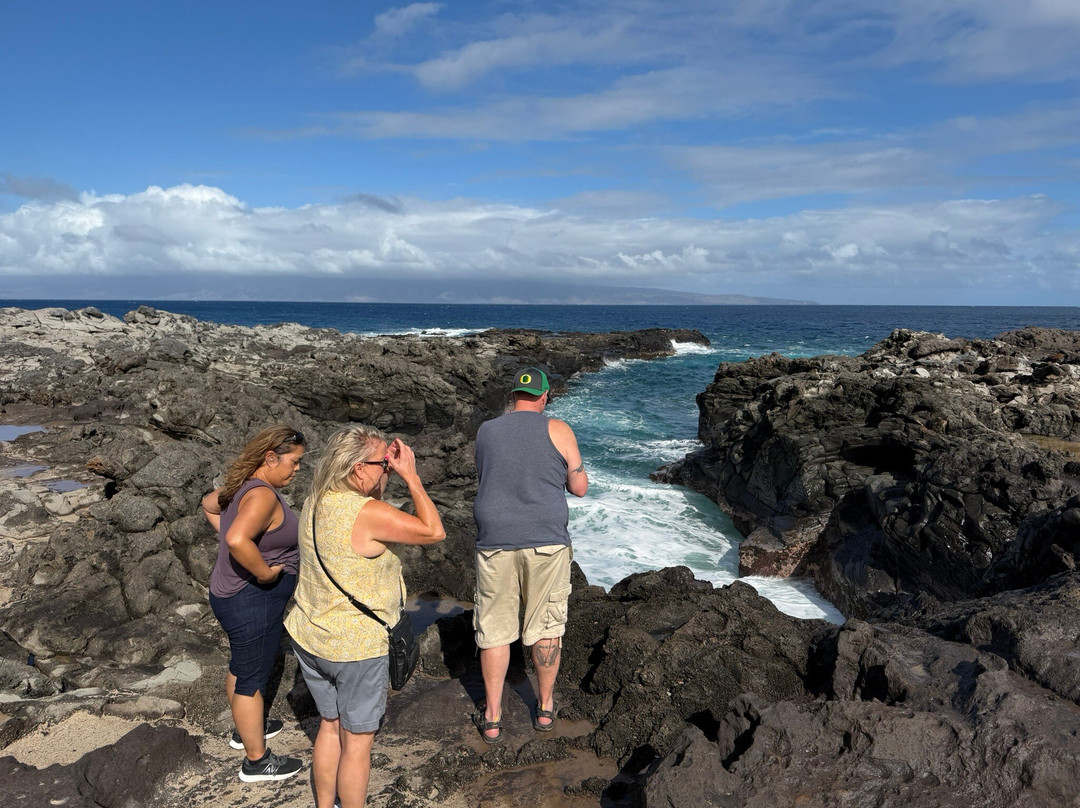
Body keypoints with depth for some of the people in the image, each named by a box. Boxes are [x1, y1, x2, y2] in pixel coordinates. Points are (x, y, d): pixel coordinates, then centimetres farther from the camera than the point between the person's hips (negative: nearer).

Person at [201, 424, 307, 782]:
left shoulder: (243, 486, 3)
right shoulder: (263, 495, -28)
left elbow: (209, 503, 22)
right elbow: (238, 540, -44)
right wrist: (265, 573, -29)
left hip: (231, 593, 10)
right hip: (252, 602, -10)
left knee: (241, 666, 28)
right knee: (252, 678, 7)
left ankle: (245, 729, 50)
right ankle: (256, 761, 24)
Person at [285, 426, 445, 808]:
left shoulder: (316, 502, 0)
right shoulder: (367, 513, -26)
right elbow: (434, 531, -21)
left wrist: (386, 475, 4)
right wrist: (410, 476, -18)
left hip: (309, 639, 8)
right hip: (356, 648, -8)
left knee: (330, 725, 24)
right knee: (357, 741, 10)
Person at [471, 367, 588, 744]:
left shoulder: (485, 431, 3)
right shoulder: (557, 430, -4)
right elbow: (580, 488, -2)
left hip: (495, 543, 2)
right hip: (546, 543, -1)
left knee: (494, 630, 11)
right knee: (546, 627, 14)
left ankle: (492, 718, 20)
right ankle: (545, 707, 28)